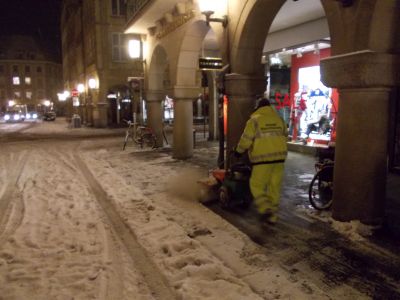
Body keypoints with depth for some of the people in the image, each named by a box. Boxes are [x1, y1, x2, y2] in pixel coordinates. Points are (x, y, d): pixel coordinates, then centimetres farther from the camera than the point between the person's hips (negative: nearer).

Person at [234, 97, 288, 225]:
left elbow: (246, 139, -6)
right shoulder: (279, 119, 11)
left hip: (263, 157, -5)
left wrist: (239, 150, 11)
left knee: (257, 185, 5)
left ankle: (265, 210, -10)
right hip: (279, 156, 5)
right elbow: (285, 137, 21)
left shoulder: (254, 120, -4)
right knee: (274, 187, 10)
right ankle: (272, 216, 15)